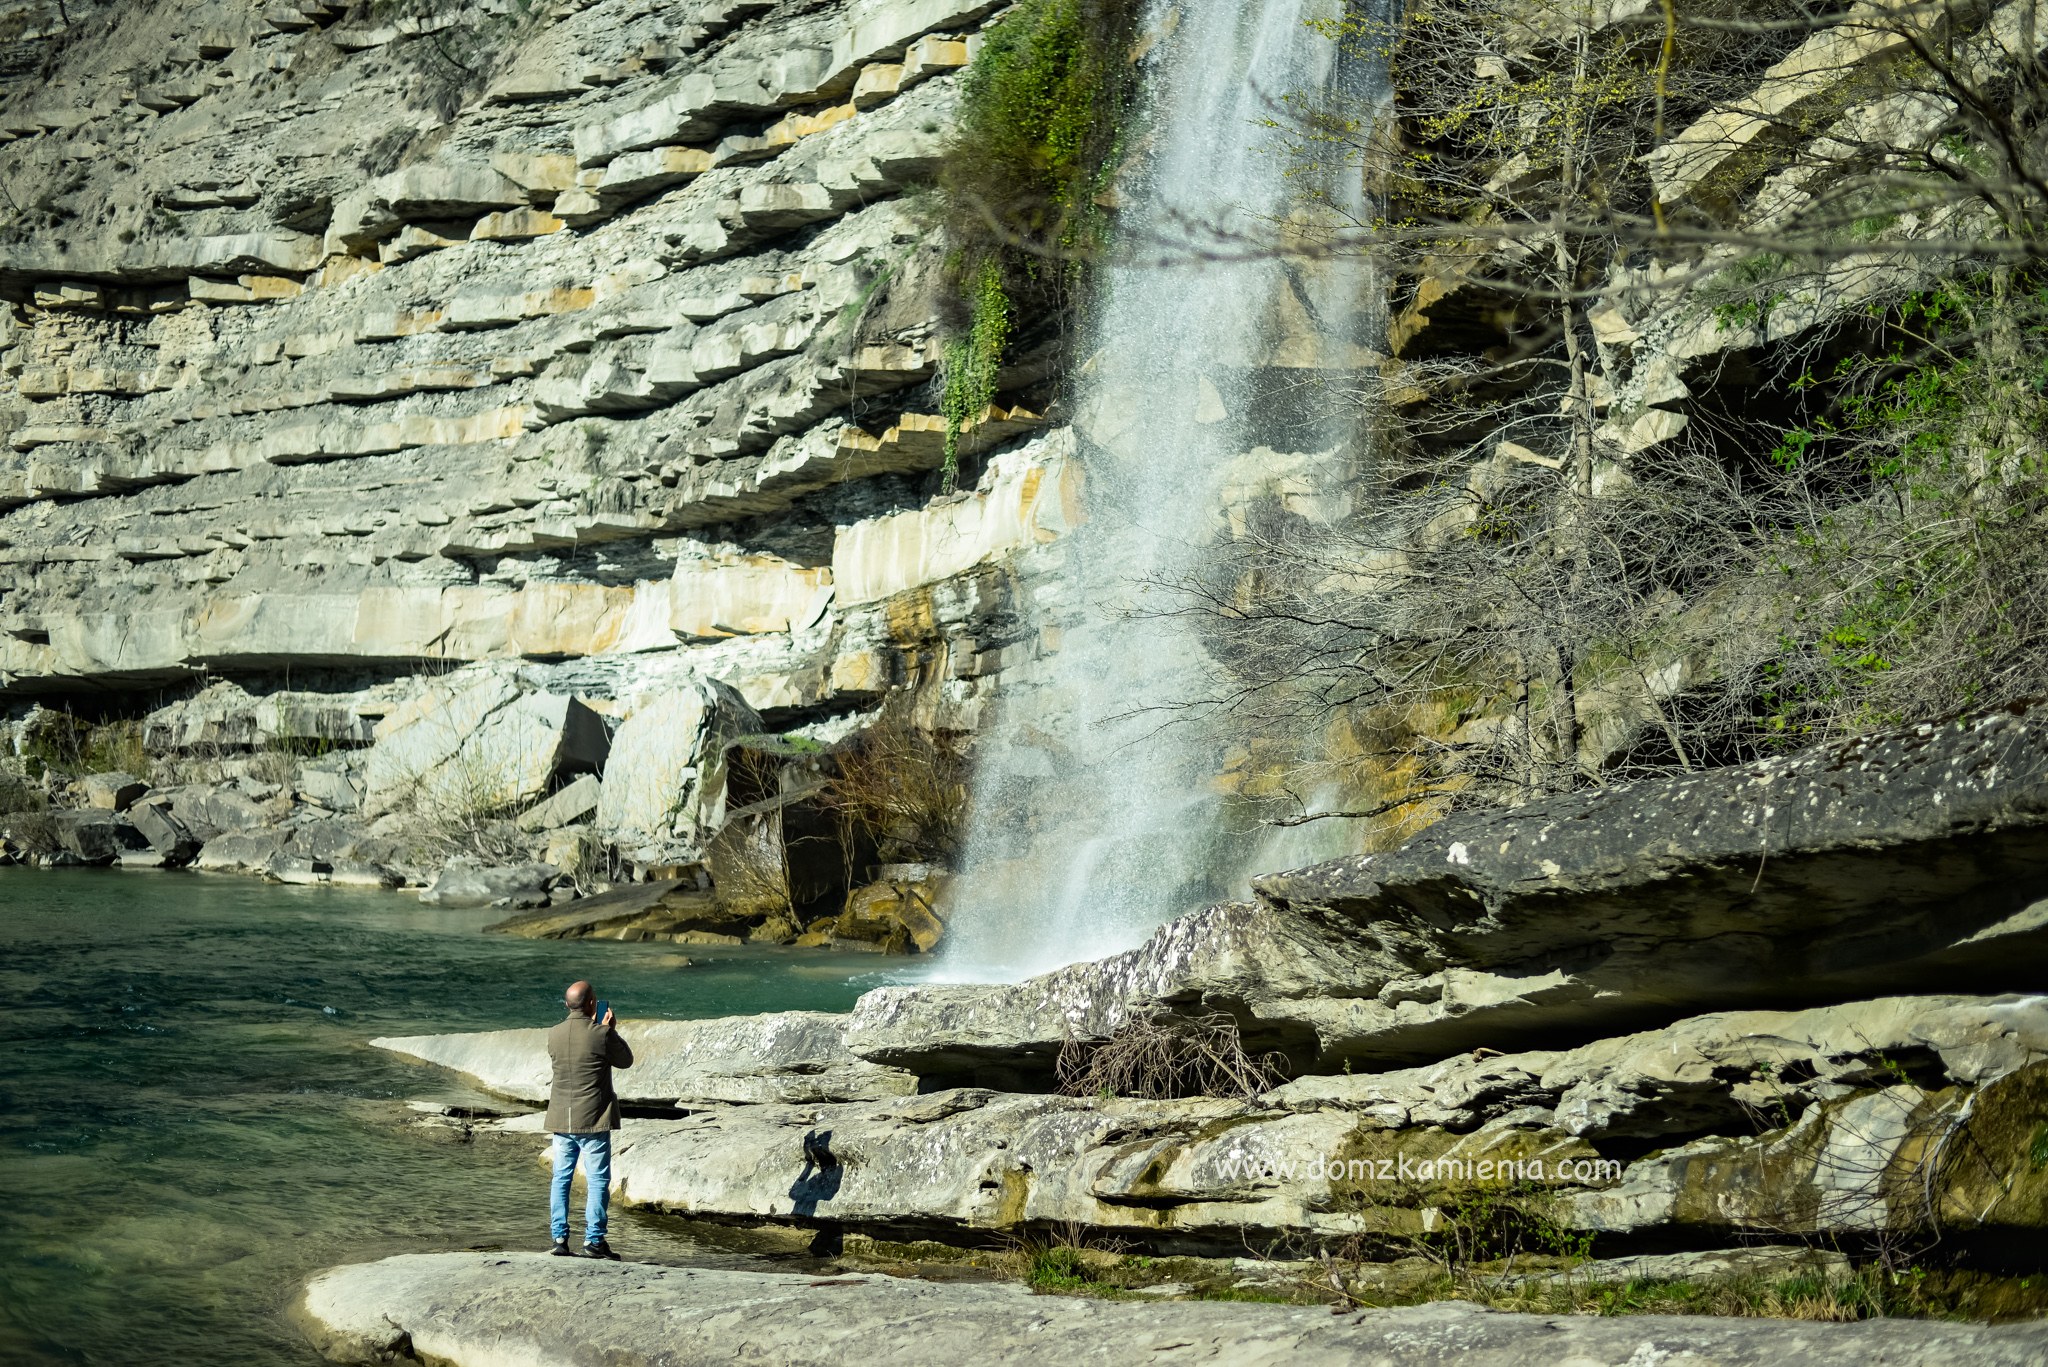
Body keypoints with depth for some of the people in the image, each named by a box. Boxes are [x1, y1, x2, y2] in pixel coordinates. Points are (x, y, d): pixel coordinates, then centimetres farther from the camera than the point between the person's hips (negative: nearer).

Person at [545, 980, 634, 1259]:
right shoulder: (602, 1034, -13)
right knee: (598, 1180, 2)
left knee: (561, 1178, 10)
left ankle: (559, 1238, 9)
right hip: (593, 1120, -4)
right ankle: (594, 1239, -1)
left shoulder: (554, 1035, 1)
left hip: (562, 1120, 4)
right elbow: (625, 1060, 2)